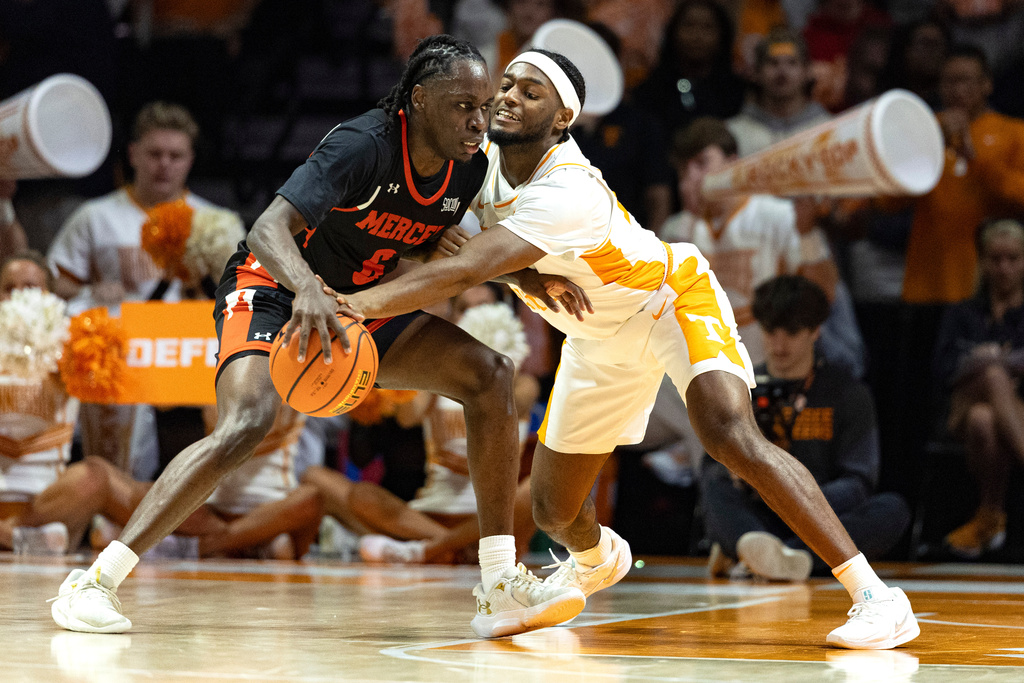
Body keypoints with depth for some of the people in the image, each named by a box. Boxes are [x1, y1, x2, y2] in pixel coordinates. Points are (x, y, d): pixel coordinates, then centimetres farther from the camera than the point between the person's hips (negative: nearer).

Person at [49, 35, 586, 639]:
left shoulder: (470, 168, -7)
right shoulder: (365, 146, -28)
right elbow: (268, 229, -40)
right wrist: (307, 289, -60)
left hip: (359, 305, 7)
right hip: (272, 290, -7)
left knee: (489, 374, -8)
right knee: (246, 425, -32)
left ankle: (501, 585, -6)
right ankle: (94, 582, -26)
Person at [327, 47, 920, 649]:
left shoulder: (568, 192, -38)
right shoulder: (486, 156, -13)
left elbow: (465, 271, -48)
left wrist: (358, 304, -56)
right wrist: (528, 273, -24)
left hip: (673, 300, -8)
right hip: (599, 336, 8)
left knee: (733, 438, -34)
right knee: (553, 512, 11)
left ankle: (873, 594, -31)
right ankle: (597, 558, 51)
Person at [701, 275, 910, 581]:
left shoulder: (848, 392, 9)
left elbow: (857, 483, -1)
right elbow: (712, 465, 11)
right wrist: (730, 468, -15)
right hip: (755, 522, 1)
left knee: (893, 509, -30)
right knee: (715, 485, -28)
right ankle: (751, 544, -60)